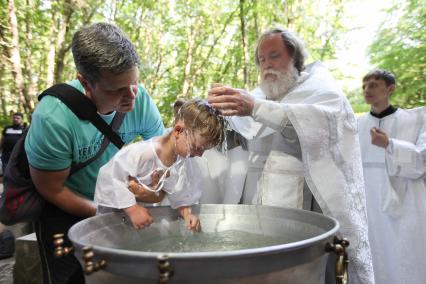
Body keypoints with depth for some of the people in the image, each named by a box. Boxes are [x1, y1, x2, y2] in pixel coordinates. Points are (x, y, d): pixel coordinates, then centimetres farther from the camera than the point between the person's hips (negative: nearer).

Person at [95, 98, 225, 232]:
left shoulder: (183, 162, -9)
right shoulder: (142, 153, -34)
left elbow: (179, 194, 1)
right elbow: (110, 177, -31)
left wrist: (187, 214, -17)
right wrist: (132, 209, -31)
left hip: (146, 209, 5)